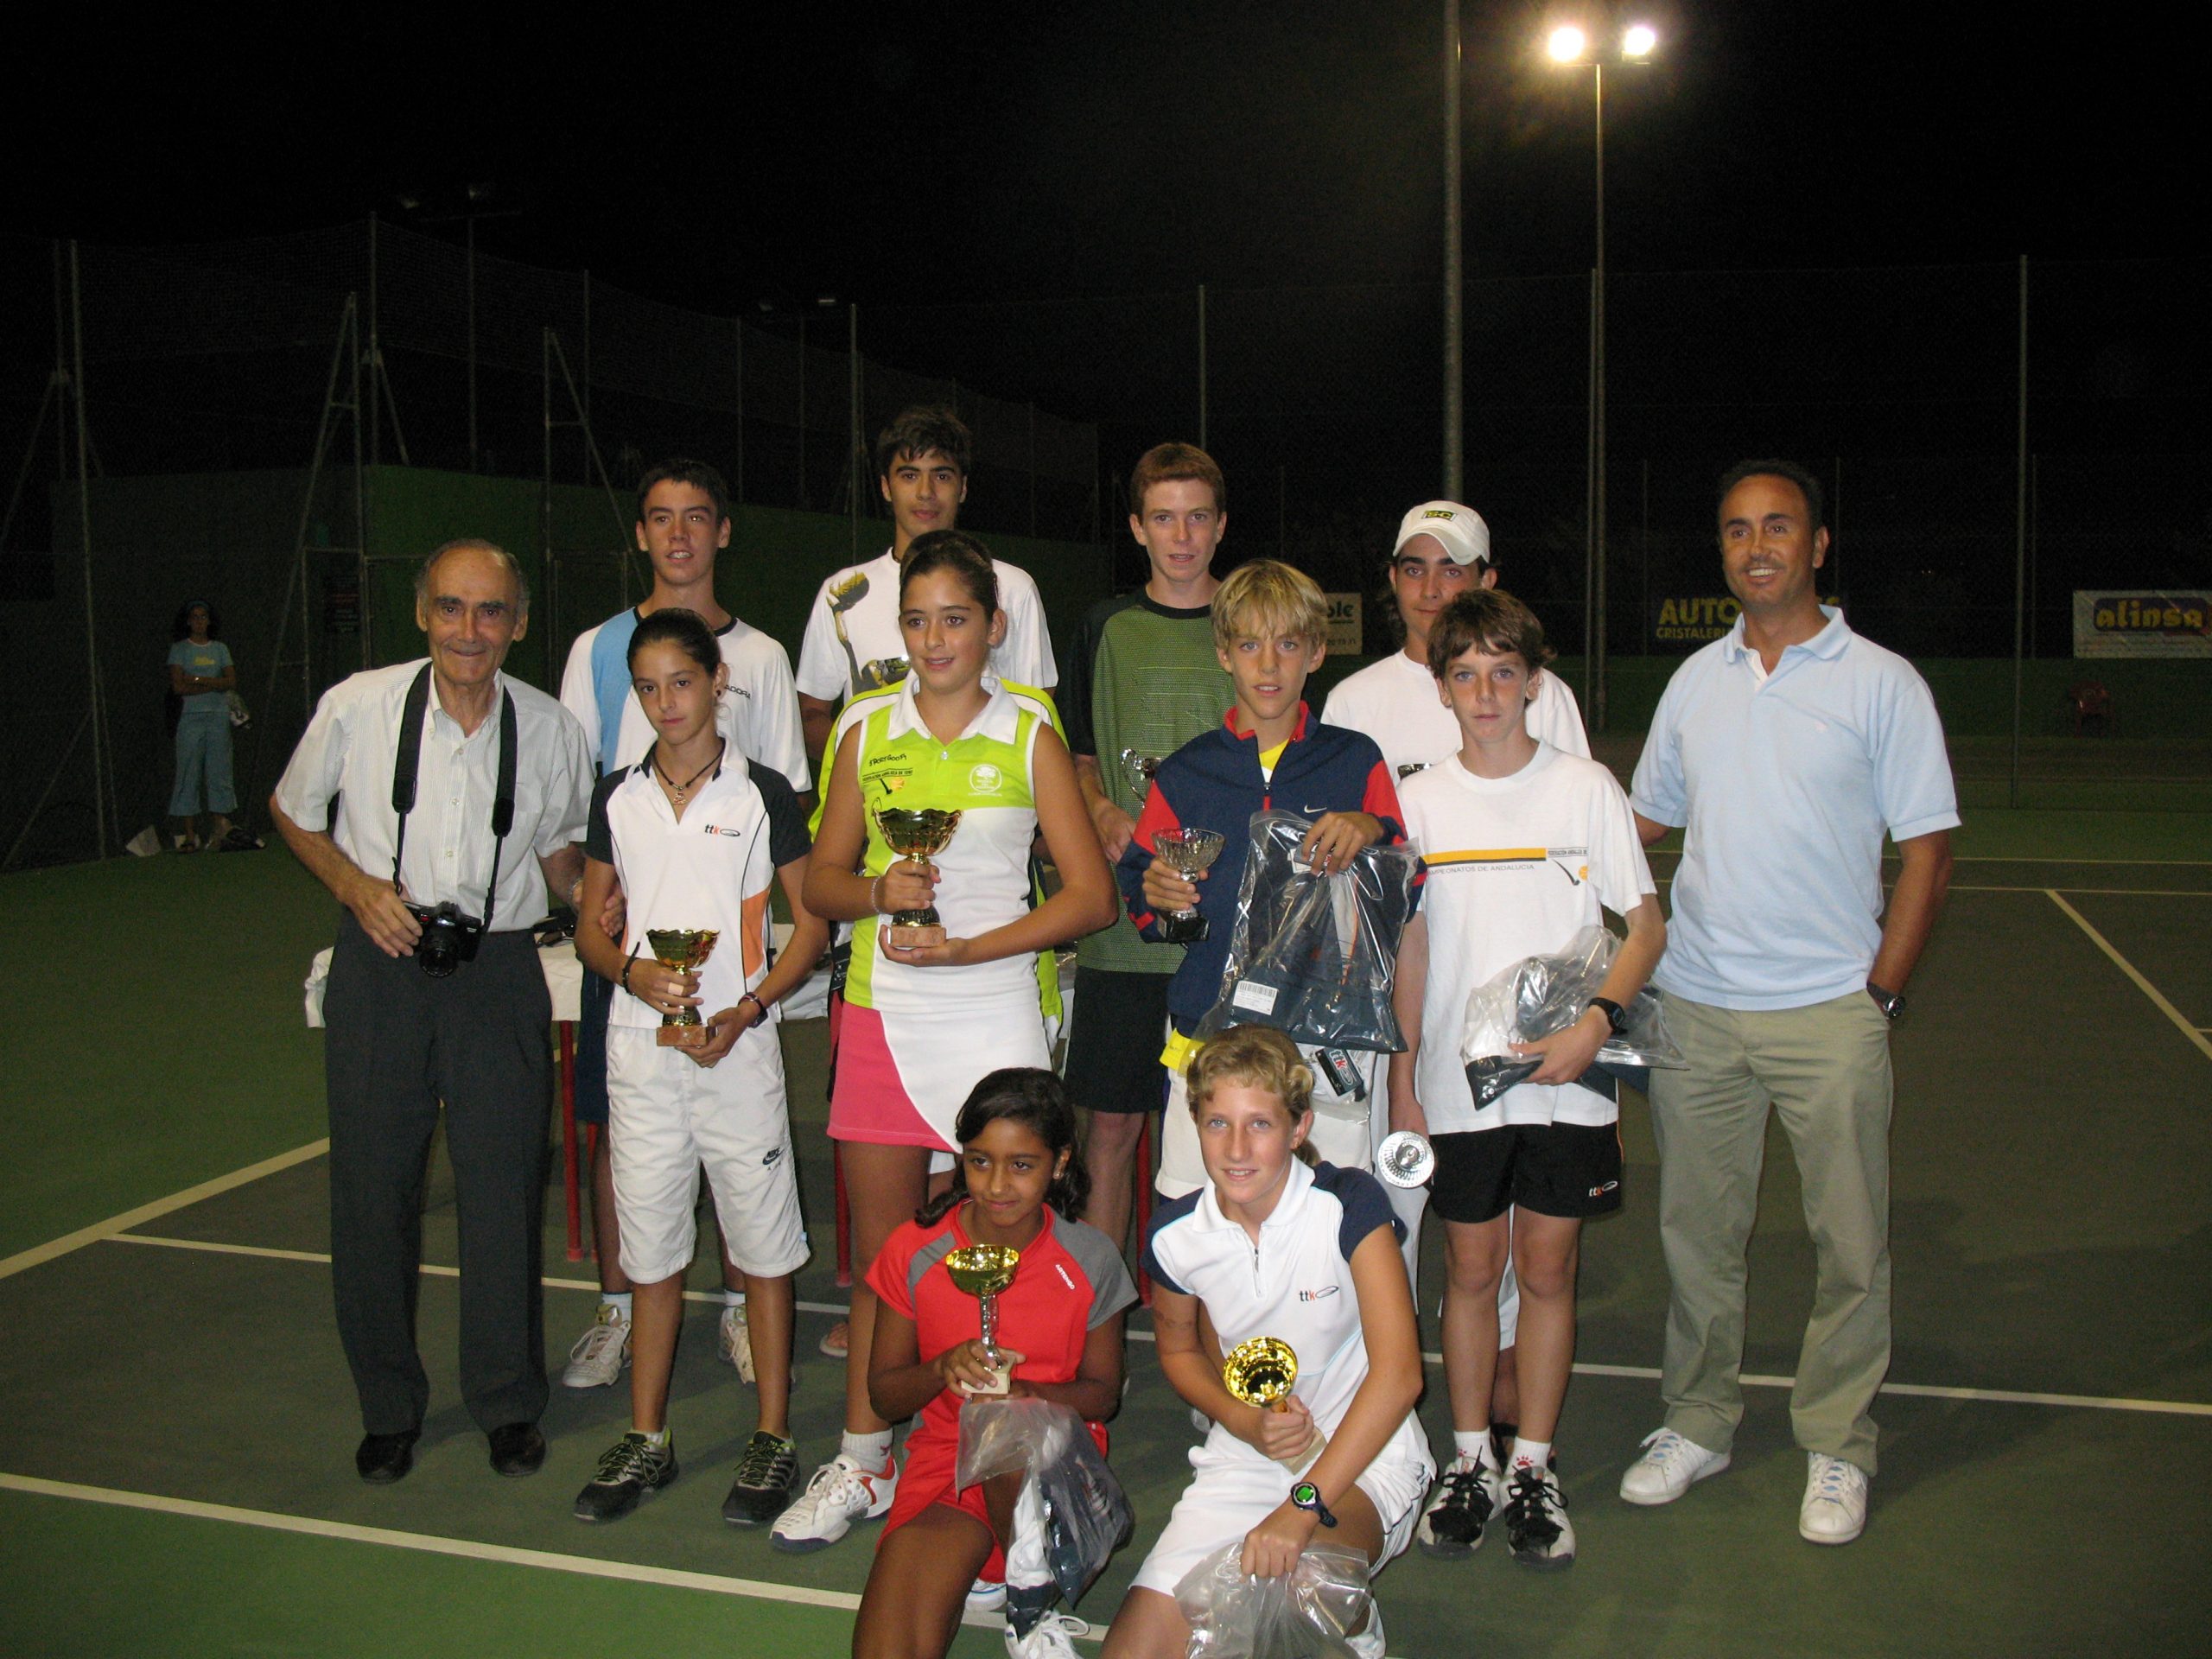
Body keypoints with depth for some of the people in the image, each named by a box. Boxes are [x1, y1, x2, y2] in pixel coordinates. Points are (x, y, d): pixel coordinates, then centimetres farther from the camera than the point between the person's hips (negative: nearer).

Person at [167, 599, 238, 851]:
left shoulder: (220, 649, 12)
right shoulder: (179, 649, 5)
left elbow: (232, 682, 0)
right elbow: (178, 687, -7)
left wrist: (198, 680, -9)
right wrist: (215, 685, -8)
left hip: (218, 717, 2)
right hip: (190, 717, -2)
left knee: (219, 772, 0)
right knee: (189, 773, -4)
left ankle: (218, 829, 2)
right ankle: (188, 835, -4)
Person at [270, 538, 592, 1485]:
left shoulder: (551, 732, -4)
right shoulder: (357, 708, -7)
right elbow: (292, 813, 9)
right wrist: (356, 886, -7)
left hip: (498, 971, 0)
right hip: (380, 965, 0)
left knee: (504, 1187, 3)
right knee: (371, 1187, 7)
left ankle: (508, 1403, 23)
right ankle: (389, 1406, 27)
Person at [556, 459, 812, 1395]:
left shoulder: (760, 657, 9)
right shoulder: (598, 649, 9)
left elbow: (791, 797, 9)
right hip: (623, 924, 0)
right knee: (615, 1121, 4)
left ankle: (739, 1307, 17)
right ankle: (617, 1310, 17)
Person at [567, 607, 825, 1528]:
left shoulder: (762, 793, -3)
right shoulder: (618, 797, 7)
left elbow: (812, 921, -2)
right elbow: (590, 925, 12)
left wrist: (745, 1011, -14)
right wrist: (633, 972, -9)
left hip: (737, 1044, -3)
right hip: (639, 1040, 3)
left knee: (764, 1243, 4)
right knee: (650, 1246, 12)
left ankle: (773, 1435, 16)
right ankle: (647, 1436, 24)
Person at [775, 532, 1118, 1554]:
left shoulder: (1029, 734, 1)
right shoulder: (868, 730, 9)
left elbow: (1091, 895, -3)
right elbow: (821, 880, 13)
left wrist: (971, 947, -13)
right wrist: (880, 892, -10)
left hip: (995, 1010, -2)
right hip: (882, 1011, 3)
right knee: (878, 1251, 9)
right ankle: (863, 1462, 23)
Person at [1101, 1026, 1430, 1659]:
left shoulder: (1350, 1205, -19)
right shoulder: (1175, 1234, -7)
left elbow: (1398, 1374, -24)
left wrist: (1304, 1506, -29)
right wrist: (1242, 1419, -9)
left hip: (1361, 1449, -3)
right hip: (1245, 1457, 4)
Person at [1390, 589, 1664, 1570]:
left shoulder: (1586, 789, -1)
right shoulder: (1420, 801, 3)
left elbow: (1646, 927, 2)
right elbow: (1409, 947, 8)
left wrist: (1595, 1021, -14)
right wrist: (1402, 1081, 6)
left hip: (1566, 1081, -1)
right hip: (1458, 1083, 1)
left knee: (1547, 1269, 6)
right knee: (1471, 1268, 8)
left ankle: (1533, 1469, 20)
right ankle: (1470, 1462, 22)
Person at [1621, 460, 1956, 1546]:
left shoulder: (1882, 682, -2)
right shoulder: (1696, 679, 10)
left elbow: (1926, 848, -2)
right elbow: (1647, 819, 19)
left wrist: (1880, 993, -6)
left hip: (1829, 1009, -3)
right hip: (1693, 1007, 3)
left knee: (1849, 1241, 4)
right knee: (1696, 1230, 11)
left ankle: (1836, 1448, 21)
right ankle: (1698, 1423, 27)